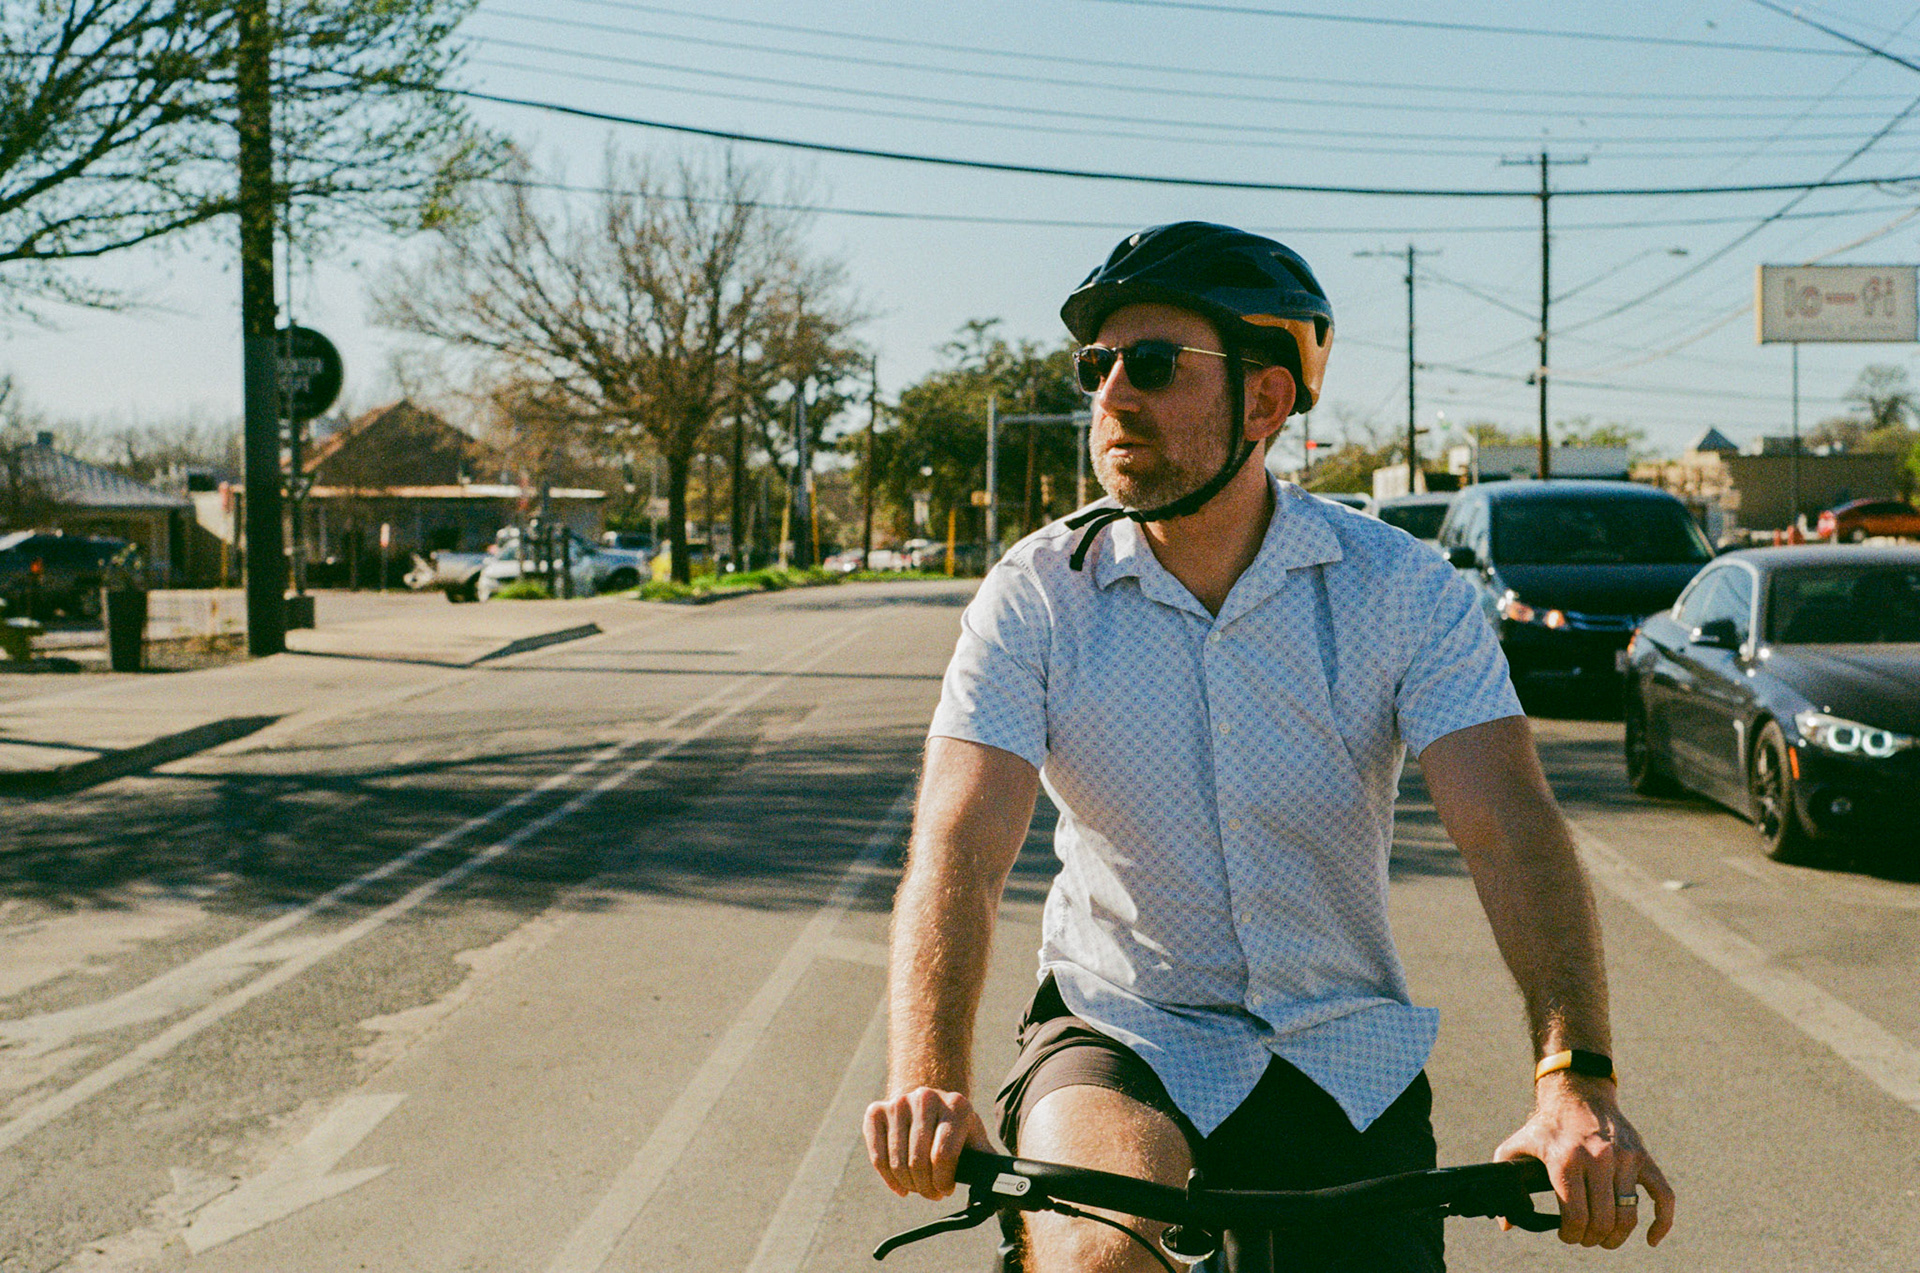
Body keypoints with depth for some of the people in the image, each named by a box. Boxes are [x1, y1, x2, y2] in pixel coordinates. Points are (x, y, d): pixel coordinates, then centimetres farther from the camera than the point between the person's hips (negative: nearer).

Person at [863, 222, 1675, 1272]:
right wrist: (926, 1082, -35)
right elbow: (958, 846, -17)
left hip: (1346, 1057, 2)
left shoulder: (1403, 589, -6)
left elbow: (1507, 827, -18)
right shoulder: (1037, 596, -7)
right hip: (1120, 1036, -2)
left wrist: (1577, 1080, -34)